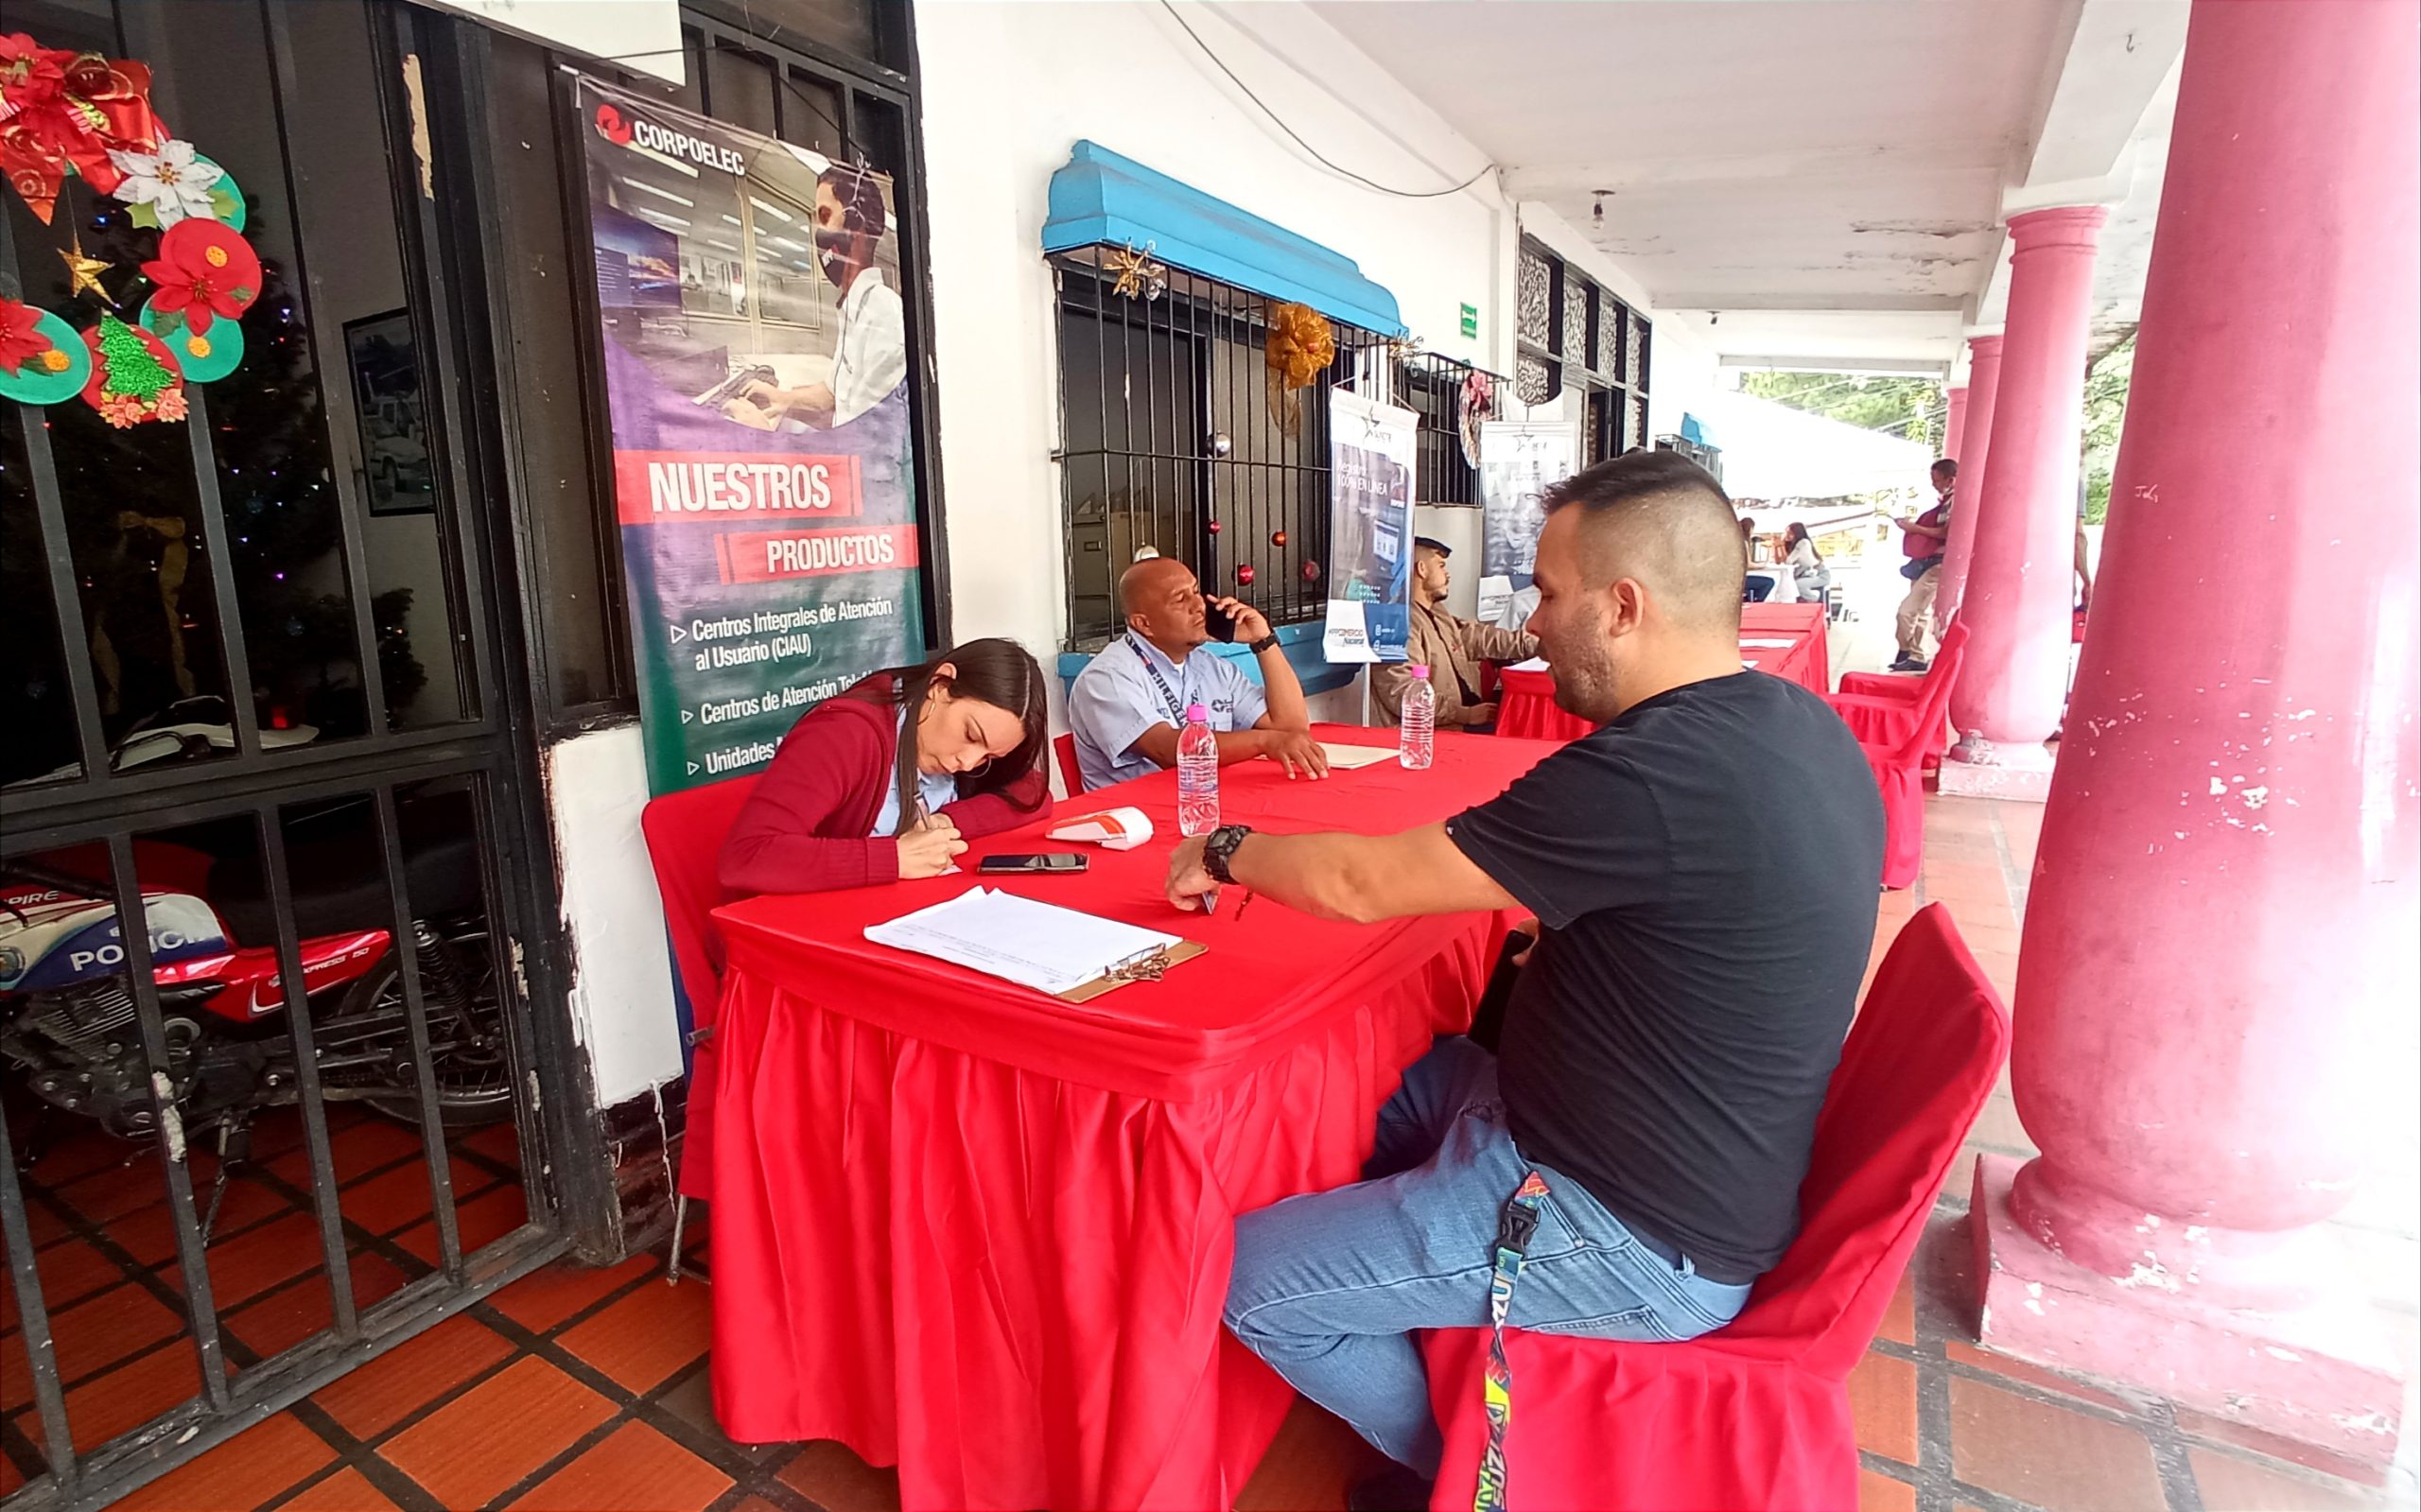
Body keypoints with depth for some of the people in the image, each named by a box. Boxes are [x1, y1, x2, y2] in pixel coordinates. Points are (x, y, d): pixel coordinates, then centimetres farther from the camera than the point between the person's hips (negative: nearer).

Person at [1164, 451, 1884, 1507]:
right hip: (1706, 1170, 10)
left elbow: (1360, 884, -22)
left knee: (1250, 1279, -3)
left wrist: (1227, 849, -5)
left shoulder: (1651, 774, -31)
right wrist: (1563, 938, 6)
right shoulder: (1797, 722, -1)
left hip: (1641, 1242, -9)